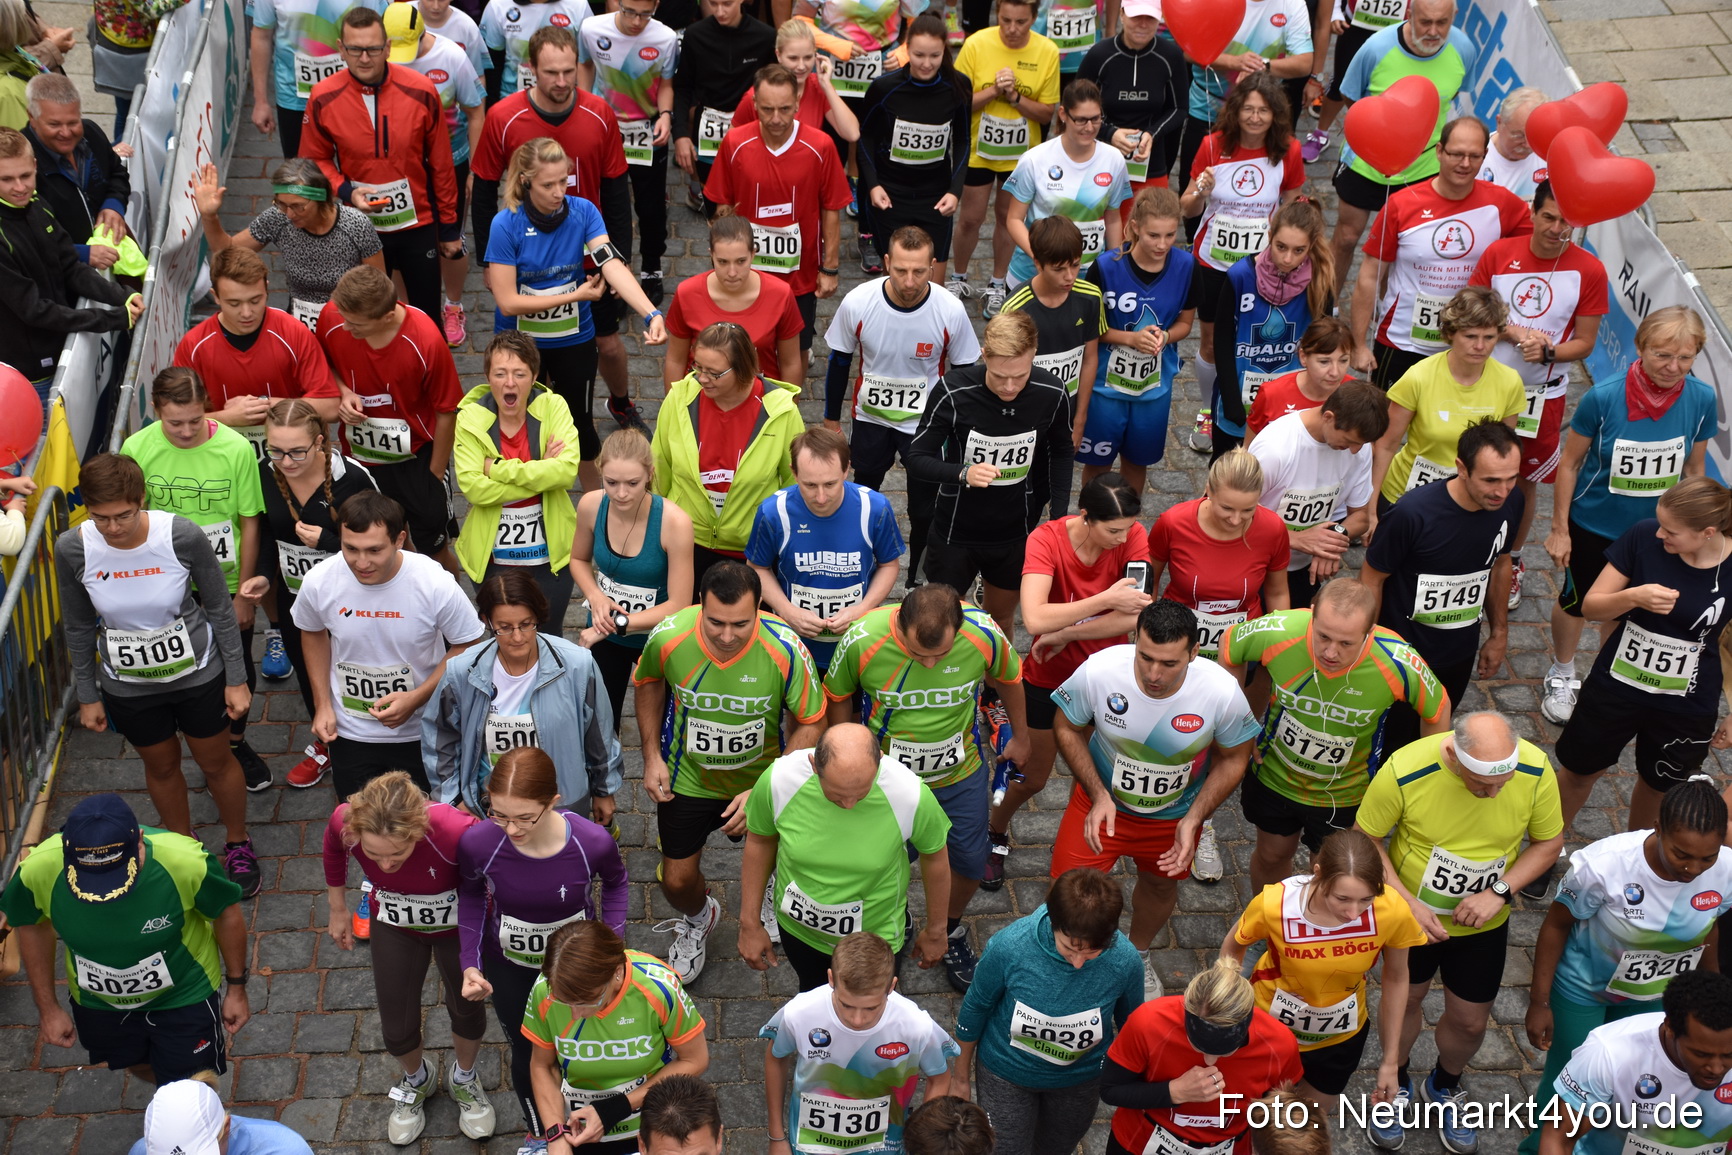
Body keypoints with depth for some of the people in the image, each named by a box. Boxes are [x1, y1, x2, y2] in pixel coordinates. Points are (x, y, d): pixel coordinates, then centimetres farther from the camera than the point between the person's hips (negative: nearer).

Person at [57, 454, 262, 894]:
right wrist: (87, 695, 4)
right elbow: (80, 628, -4)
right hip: (128, 686, 2)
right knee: (161, 766, 23)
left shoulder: (183, 536, -27)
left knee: (216, 761, 18)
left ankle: (238, 845, 44)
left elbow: (220, 609, -12)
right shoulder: (72, 550, -21)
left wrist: (236, 679, -6)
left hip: (197, 675, -2)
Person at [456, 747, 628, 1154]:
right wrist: (470, 963, -16)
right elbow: (471, 895, -8)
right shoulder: (478, 843, -33)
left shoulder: (592, 842, -35)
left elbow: (614, 883, -8)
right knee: (527, 1053, 23)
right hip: (509, 966, 1)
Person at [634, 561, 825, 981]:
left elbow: (810, 723, -18)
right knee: (677, 881, 9)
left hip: (761, 777, 0)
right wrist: (652, 755, -6)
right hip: (686, 777, 1)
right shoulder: (669, 637, -28)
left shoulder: (784, 649, -32)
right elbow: (648, 682, -2)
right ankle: (698, 919, 47)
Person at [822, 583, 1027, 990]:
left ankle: (950, 930, 46)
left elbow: (1008, 678, -2)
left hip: (961, 775, 1)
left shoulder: (985, 635, -26)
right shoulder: (862, 640, -30)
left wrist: (1020, 737, 13)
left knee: (971, 861, 14)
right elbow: (838, 698, -8)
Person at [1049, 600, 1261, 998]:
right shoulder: (1098, 670, -33)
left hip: (1175, 813, 1)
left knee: (1160, 886, 26)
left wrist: (1193, 820, -19)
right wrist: (1098, 795, -21)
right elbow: (1067, 727, -12)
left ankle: (1138, 953, 60)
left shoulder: (1223, 692, -31)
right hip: (1103, 801, -1)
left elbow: (1233, 758, -11)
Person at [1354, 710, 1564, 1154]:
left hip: (1484, 923, 2)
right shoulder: (1405, 772, -33)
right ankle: (1395, 1087, 50)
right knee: (1406, 997, 21)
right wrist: (1408, 903, -26)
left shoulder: (1536, 771, -26)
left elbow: (1549, 842, -9)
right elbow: (1364, 840, -18)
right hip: (1411, 914, -2)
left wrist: (1500, 891, -24)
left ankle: (1444, 1089, 49)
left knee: (1470, 1021, 16)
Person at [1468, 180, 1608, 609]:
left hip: (1543, 395, -1)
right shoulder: (1499, 253, -7)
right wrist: (1514, 334, -20)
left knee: (1525, 481, 12)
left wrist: (1546, 351, -24)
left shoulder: (1589, 271, -10)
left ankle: (1512, 562, 32)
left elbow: (1584, 343, -5)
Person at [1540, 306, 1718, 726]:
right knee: (1576, 602, 21)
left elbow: (1694, 469, -3)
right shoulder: (1602, 399, -27)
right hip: (1593, 526, -2)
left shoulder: (1701, 400, -19)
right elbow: (1570, 462, -13)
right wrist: (1559, 529, -8)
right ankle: (1561, 678, 49)